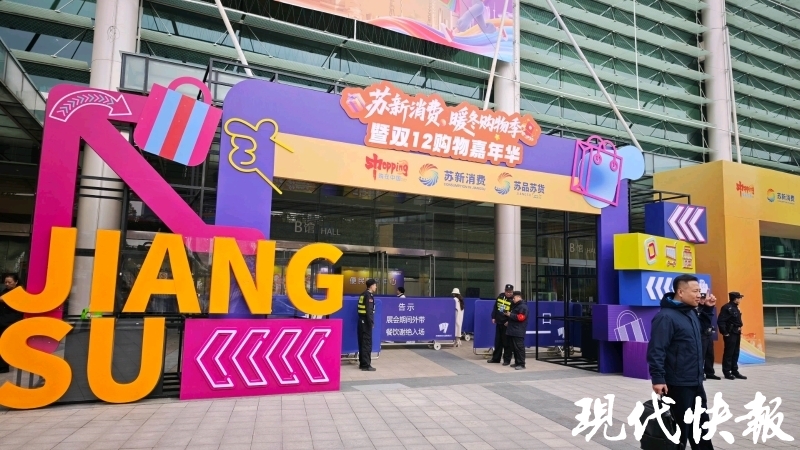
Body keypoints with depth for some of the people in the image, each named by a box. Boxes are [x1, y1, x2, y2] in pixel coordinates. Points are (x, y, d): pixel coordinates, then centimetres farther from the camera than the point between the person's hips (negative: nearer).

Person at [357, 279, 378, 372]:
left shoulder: (363, 294, 16)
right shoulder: (369, 295, -12)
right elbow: (369, 310, -19)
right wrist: (371, 322, -17)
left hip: (361, 320, 9)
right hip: (366, 321, -9)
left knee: (362, 342, 13)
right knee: (367, 343, -5)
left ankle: (362, 363, 19)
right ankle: (366, 365, -3)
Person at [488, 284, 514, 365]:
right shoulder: (500, 296, 5)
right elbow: (495, 307, 14)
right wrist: (493, 317, 11)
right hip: (498, 323, 6)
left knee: (506, 342, 1)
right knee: (497, 341, 15)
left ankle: (507, 360, 11)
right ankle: (495, 358, 25)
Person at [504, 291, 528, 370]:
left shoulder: (523, 306, -11)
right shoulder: (515, 305, 21)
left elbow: (520, 317, -21)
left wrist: (510, 315, -14)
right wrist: (509, 322, 18)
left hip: (518, 332, -10)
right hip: (513, 331, 10)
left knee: (519, 347, -9)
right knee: (514, 348, 12)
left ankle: (521, 364, -7)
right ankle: (517, 362, 19)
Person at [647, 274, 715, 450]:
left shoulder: (691, 312, 10)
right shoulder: (666, 316, -19)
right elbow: (656, 350, -24)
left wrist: (708, 309, 15)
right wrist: (658, 378, -28)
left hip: (695, 382, 9)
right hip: (677, 384, -9)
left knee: (701, 422, 21)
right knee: (679, 427, 2)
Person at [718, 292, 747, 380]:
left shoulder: (736, 308, 13)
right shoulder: (727, 308, -17)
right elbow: (720, 321, -23)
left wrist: (739, 328, 13)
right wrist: (725, 333, -20)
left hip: (737, 333, 10)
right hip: (730, 334, -10)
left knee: (736, 353, 14)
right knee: (728, 353, -3)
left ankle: (735, 371, 21)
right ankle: (727, 372, 2)